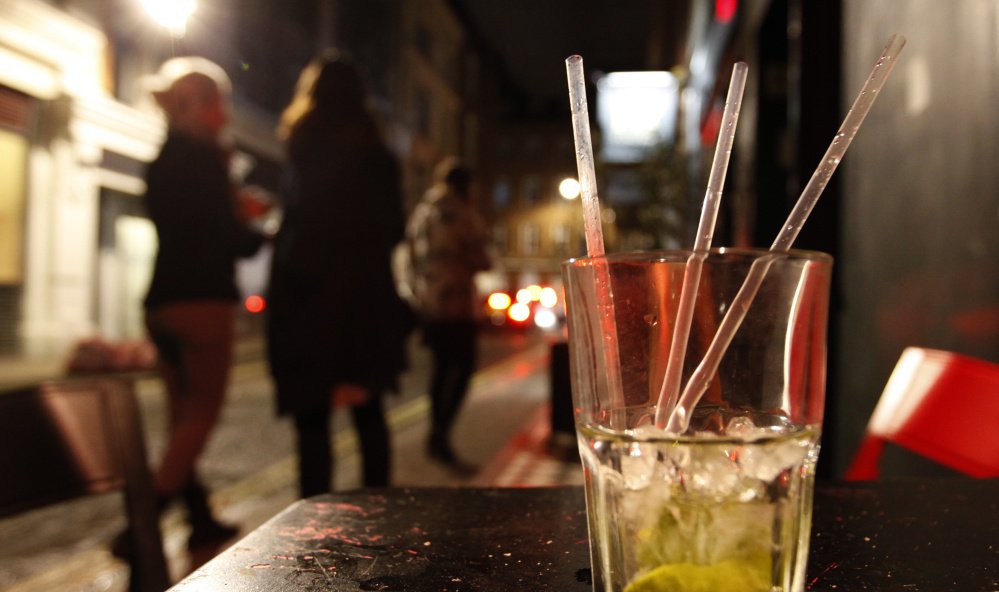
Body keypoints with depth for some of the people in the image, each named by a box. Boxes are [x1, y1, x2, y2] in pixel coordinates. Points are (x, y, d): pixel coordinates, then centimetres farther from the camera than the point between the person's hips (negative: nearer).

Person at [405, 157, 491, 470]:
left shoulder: (419, 213, 11)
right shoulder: (463, 215, -11)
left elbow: (412, 257, 18)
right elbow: (480, 261, -10)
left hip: (424, 301, 8)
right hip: (454, 302, -8)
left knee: (442, 365, 16)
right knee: (462, 368, -5)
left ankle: (437, 436, 22)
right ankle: (440, 438, -14)